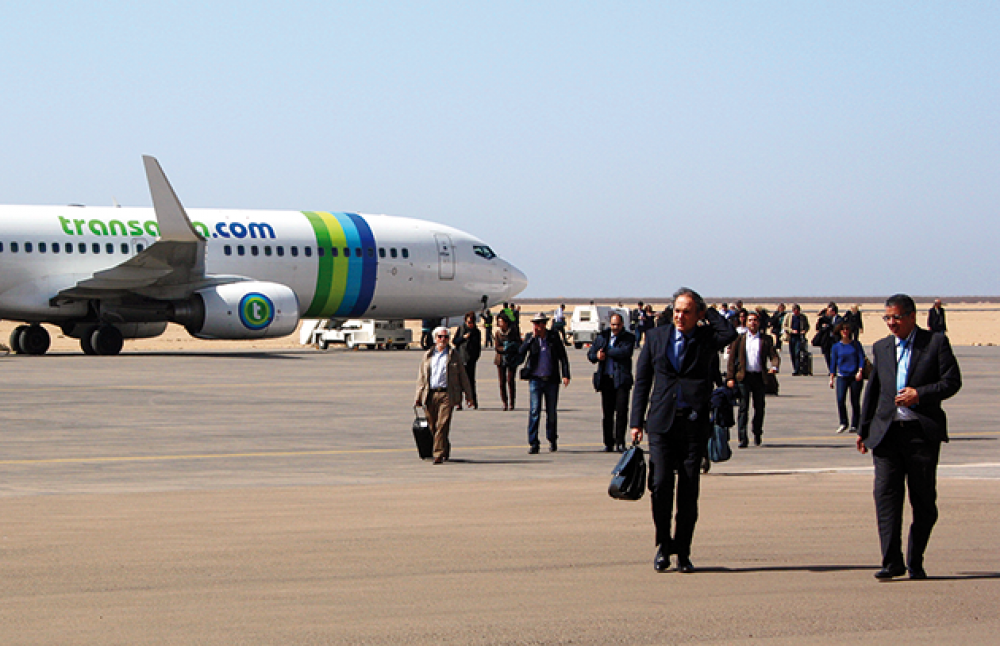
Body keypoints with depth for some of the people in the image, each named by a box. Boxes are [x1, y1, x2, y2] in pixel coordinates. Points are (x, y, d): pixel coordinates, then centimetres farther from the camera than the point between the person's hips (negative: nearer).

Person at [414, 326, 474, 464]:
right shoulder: (427, 356, 15)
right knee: (433, 426, 7)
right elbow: (421, 377, 16)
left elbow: (463, 376, 13)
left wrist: (468, 395, 11)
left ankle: (439, 455, -16)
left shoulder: (454, 355, 10)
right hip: (430, 395, 3)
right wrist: (419, 396, 9)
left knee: (442, 425, -14)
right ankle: (445, 448, 29)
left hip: (447, 394, -3)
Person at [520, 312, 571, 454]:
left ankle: (552, 441, 26)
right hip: (535, 380, -1)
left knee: (551, 412, 10)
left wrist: (565, 375, -3)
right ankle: (533, 443, -10)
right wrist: (532, 337, -18)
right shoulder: (530, 337, 3)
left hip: (551, 380, 1)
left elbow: (563, 357, 6)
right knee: (534, 411, -10)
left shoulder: (553, 338, 3)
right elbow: (521, 352, -12)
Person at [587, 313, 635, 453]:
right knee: (607, 412, 6)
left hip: (621, 379, -3)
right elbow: (590, 354, 15)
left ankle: (620, 442, -4)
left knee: (621, 410, -10)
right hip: (606, 379, 3)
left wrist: (606, 352, -11)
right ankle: (608, 443, 13)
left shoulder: (628, 338, 3)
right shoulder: (601, 336, 15)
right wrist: (597, 356, -9)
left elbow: (625, 352, -16)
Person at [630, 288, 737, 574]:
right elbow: (642, 381, 12)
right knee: (660, 483, -11)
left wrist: (708, 313, -3)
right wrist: (637, 422, 5)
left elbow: (730, 334, -18)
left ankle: (683, 552, 12)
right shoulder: (656, 337, 10)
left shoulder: (706, 338, 6)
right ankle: (663, 545, 8)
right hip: (662, 422, 1)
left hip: (694, 423, -1)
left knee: (689, 491, 0)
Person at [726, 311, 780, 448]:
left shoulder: (766, 339, 9)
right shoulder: (739, 338, 8)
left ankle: (757, 433, 31)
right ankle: (743, 438, -8)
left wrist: (774, 367, -20)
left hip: (759, 377, 1)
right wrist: (730, 377, -2)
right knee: (743, 407, -7)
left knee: (759, 407, 9)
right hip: (743, 376, -1)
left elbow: (774, 356, 3)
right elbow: (732, 358, 6)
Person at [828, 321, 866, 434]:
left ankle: (854, 425, 11)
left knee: (855, 402, 1)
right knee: (840, 399, -15)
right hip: (842, 376, 0)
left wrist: (860, 371, -13)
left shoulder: (856, 344, 6)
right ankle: (843, 423, -1)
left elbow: (862, 358, 2)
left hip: (855, 377, 0)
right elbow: (833, 362, 10)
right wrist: (831, 378, 6)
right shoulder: (836, 346, 8)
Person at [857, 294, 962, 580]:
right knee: (886, 495, -9)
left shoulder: (936, 343, 3)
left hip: (922, 431, -3)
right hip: (886, 430, 3)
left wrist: (920, 394, -15)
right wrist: (863, 429, 18)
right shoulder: (881, 348, 15)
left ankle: (915, 562, 14)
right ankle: (892, 561, -10)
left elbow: (952, 381, -2)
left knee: (924, 500, 3)